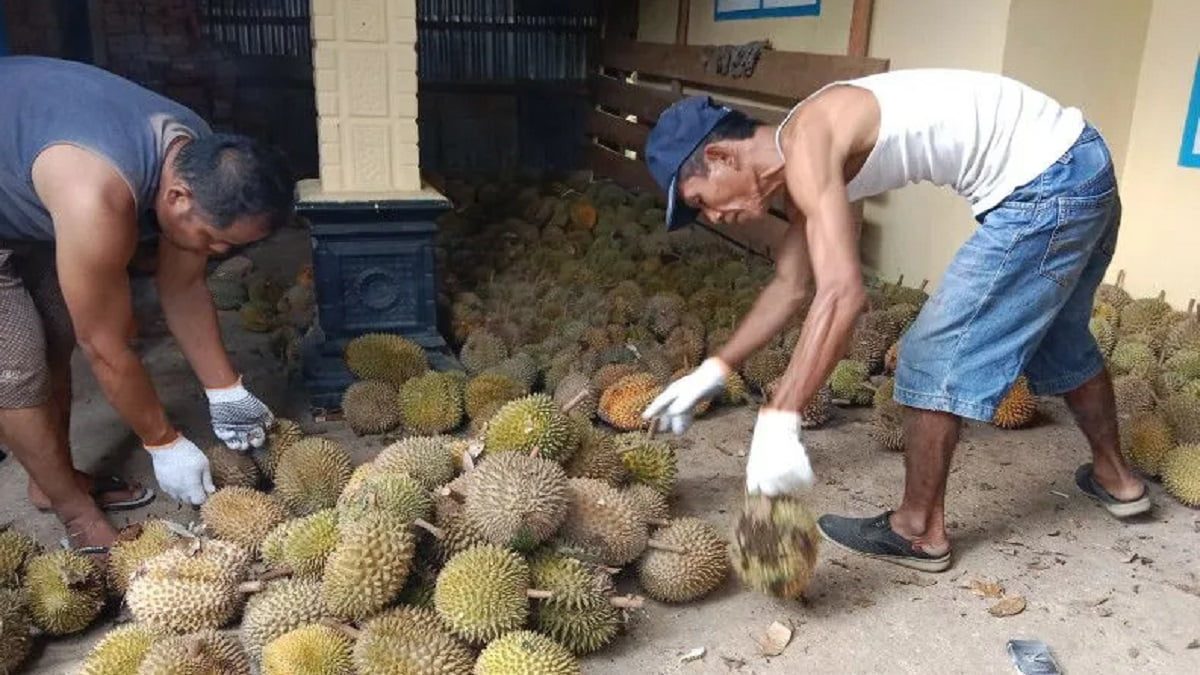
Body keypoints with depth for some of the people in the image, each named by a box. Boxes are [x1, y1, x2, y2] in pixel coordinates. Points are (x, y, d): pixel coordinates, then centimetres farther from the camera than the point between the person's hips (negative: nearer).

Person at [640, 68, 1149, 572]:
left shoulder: (806, 144, -21)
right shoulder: (801, 165, 9)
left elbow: (842, 294, -34)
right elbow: (792, 286, 18)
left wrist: (778, 421, -34)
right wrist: (715, 369, 18)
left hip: (1048, 183, -10)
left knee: (935, 355, -2)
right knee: (1056, 340, 28)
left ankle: (919, 531, 12)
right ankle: (1115, 476, 49)